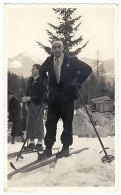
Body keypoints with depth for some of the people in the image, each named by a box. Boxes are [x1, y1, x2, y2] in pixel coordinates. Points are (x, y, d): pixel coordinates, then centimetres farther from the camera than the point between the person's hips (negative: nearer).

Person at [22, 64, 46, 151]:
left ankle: (40, 143, 1)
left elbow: (42, 95, -15)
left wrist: (30, 98, -17)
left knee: (38, 123, -6)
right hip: (30, 104, 7)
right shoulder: (30, 79, 13)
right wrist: (25, 98, 0)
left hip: (38, 104, -7)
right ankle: (32, 143, 15)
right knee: (30, 123, 7)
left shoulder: (42, 80, -11)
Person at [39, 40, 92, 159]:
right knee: (50, 123, 4)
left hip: (67, 96, -3)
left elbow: (87, 69, 0)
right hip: (53, 97, 4)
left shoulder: (71, 61, -3)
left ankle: (66, 148, 13)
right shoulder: (49, 61, 8)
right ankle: (48, 149, 12)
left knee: (67, 123, 3)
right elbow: (42, 72, 28)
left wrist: (78, 82, -5)